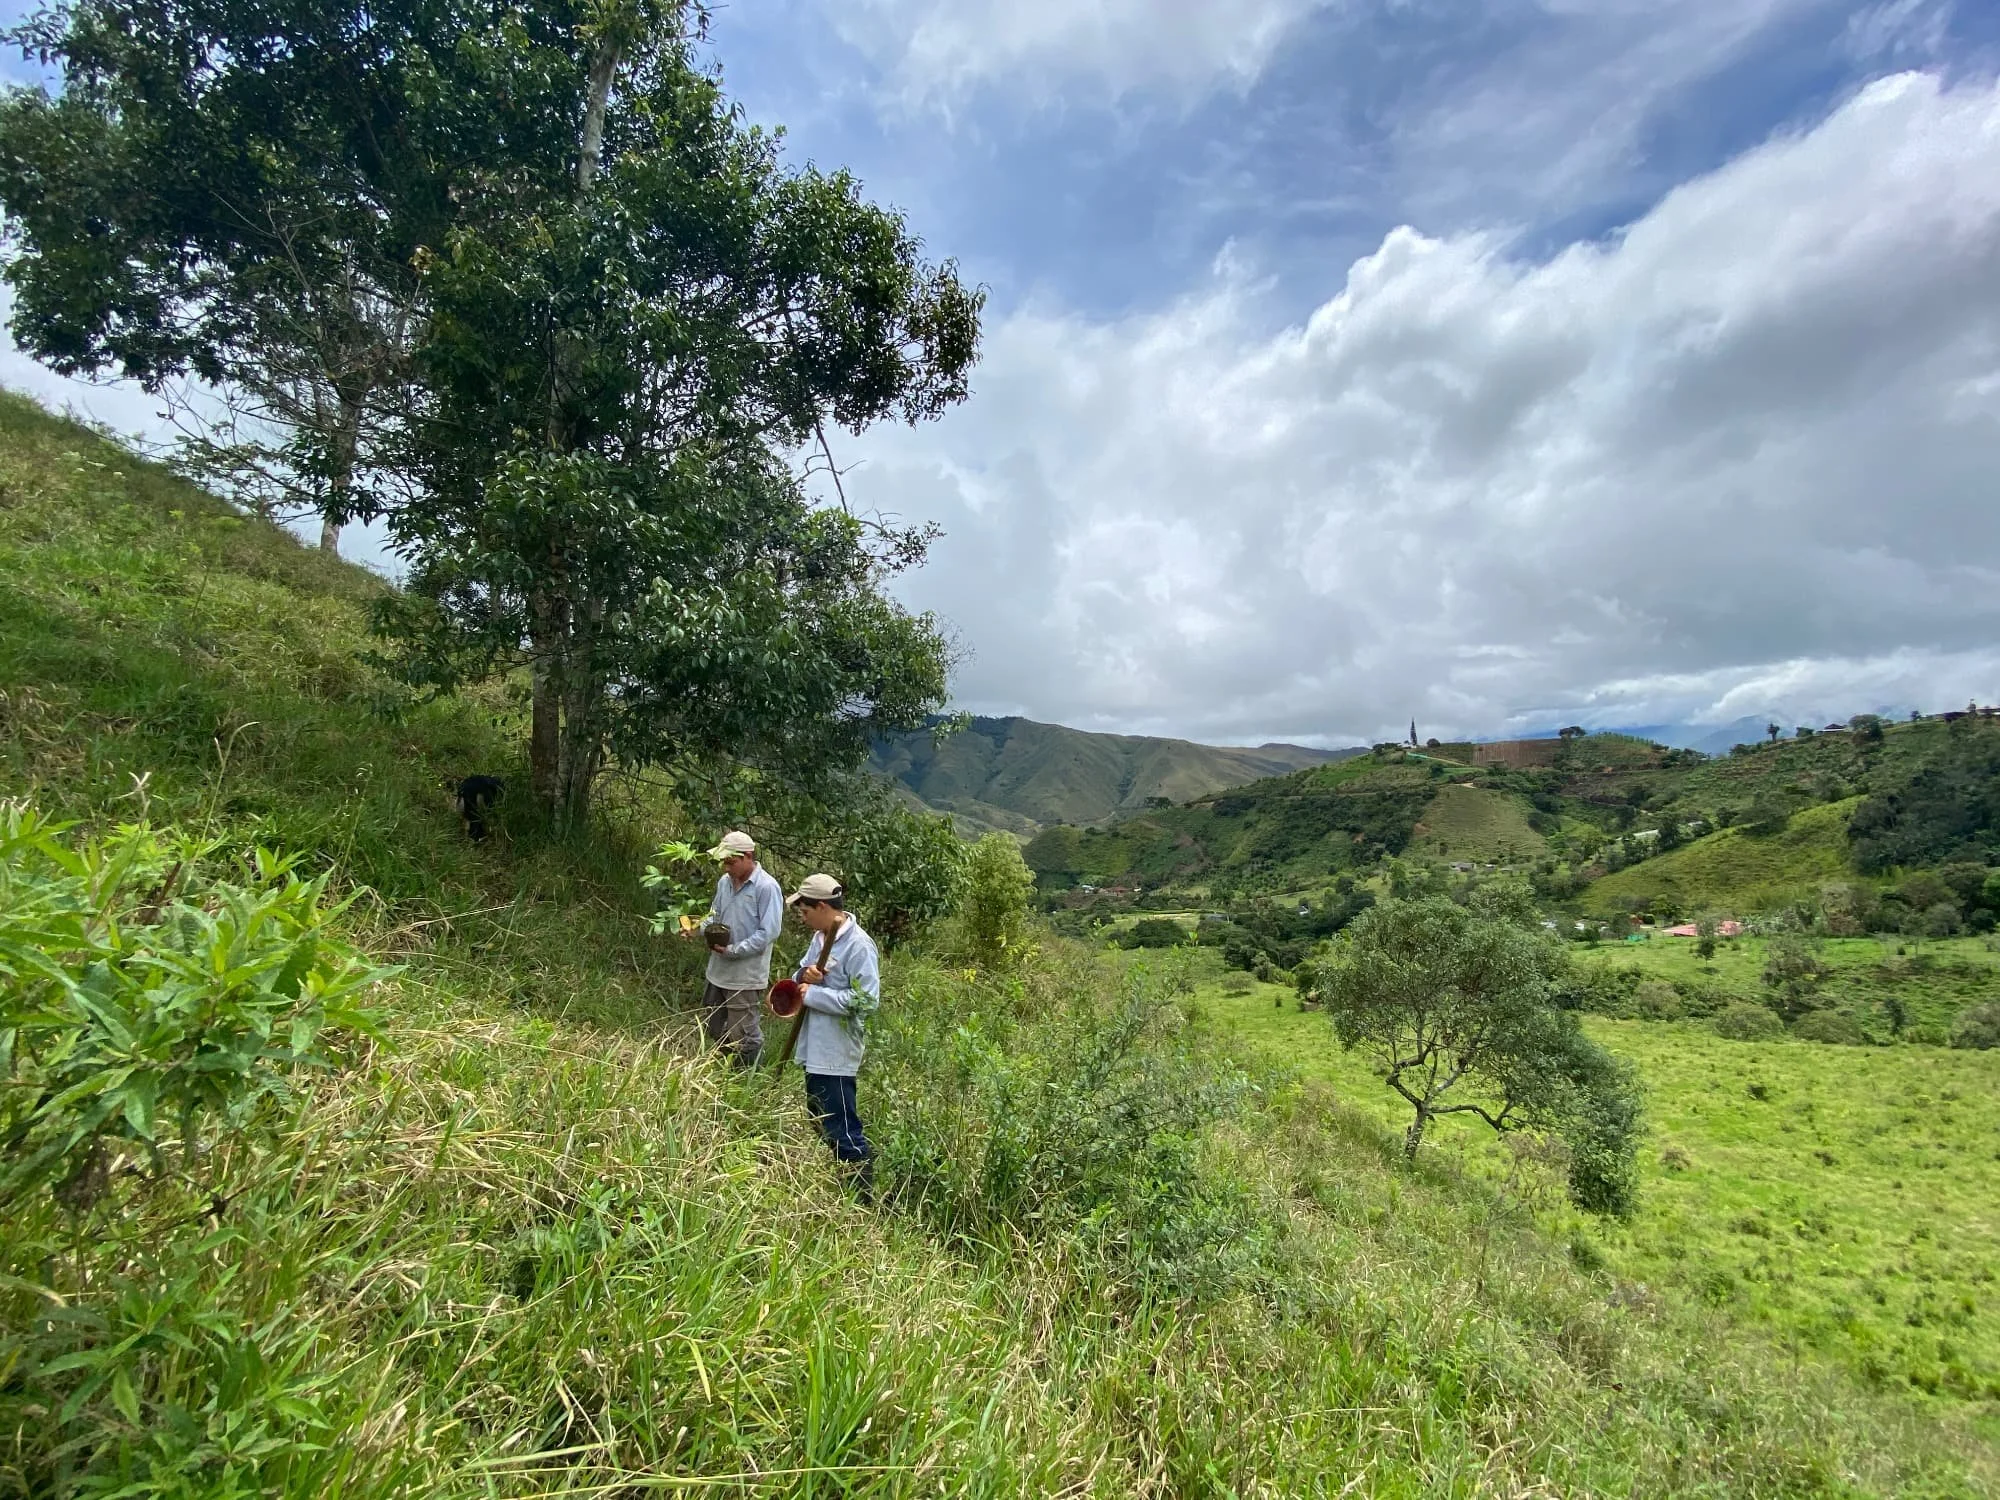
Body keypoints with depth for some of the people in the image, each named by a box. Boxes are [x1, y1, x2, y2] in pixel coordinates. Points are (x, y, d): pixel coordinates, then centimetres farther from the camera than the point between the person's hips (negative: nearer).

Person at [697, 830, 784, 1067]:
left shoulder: (767, 887, -17)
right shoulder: (724, 882, 6)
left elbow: (769, 932, -20)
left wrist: (734, 950, -21)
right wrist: (708, 929, -4)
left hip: (746, 974, -8)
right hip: (718, 969, 8)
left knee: (742, 1035, 4)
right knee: (711, 1027, 19)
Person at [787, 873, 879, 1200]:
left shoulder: (858, 945, -21)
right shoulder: (821, 937, 6)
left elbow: (867, 999, -26)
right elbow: (802, 976, 15)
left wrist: (812, 994, -22)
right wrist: (804, 974, -11)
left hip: (836, 1054, -10)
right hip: (816, 1048, 10)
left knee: (843, 1129, -1)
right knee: (820, 1120, 23)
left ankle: (865, 1196, 13)